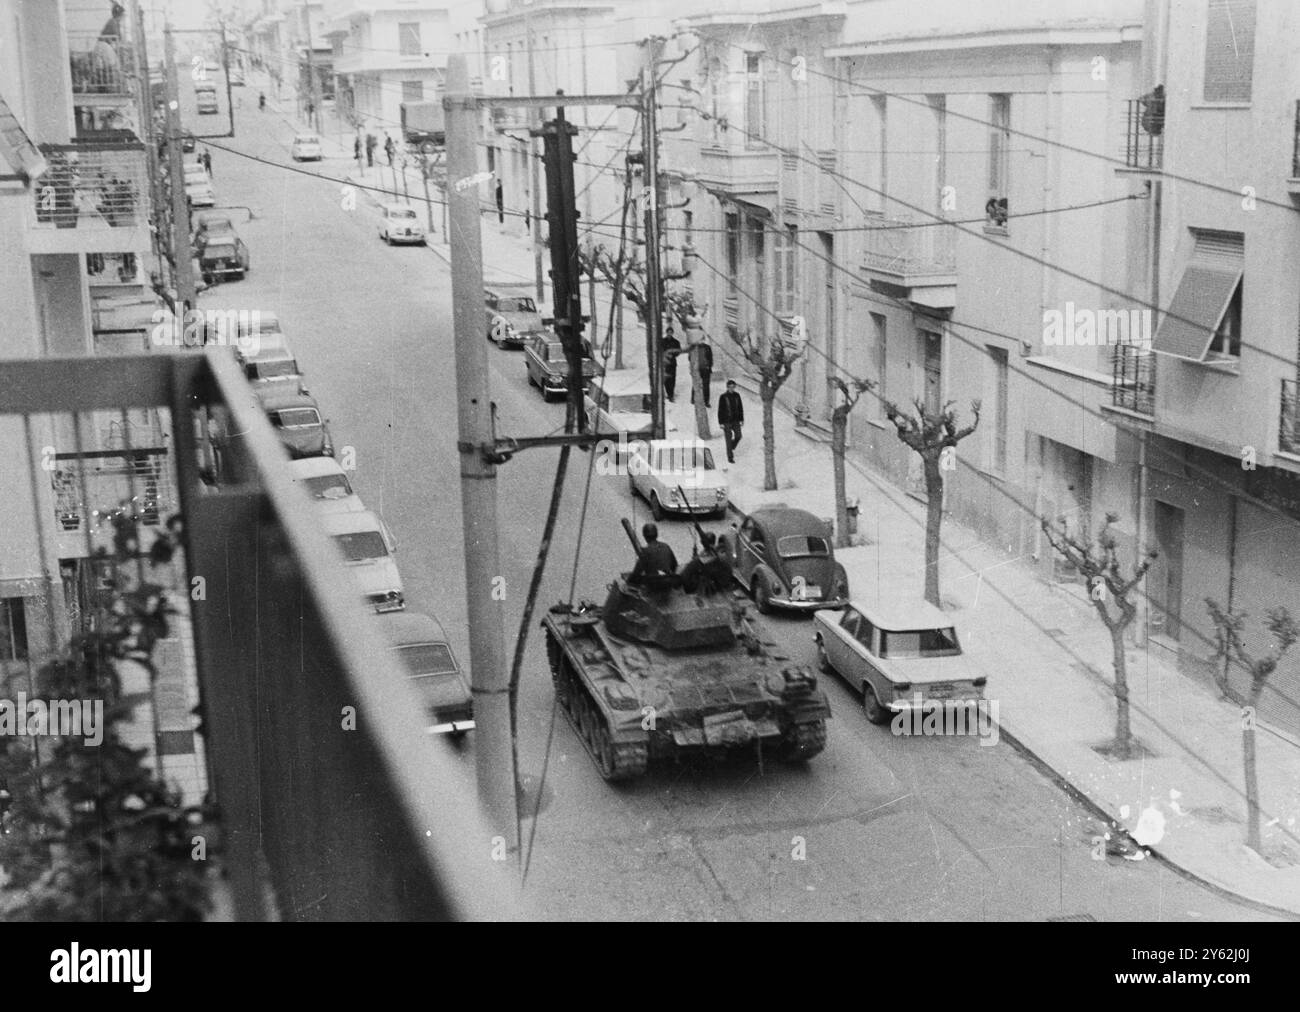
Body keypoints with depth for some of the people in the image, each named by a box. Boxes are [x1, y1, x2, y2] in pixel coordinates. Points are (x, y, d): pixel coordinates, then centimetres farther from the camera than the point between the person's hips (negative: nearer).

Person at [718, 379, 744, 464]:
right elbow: (720, 411, -9)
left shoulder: (737, 396, 0)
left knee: (738, 436, -5)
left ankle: (732, 448, 26)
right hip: (726, 421, -4)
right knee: (729, 439, -1)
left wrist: (742, 420, 7)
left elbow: (740, 408, 9)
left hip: (735, 420, 4)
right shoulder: (723, 397, -12)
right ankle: (730, 458, 9)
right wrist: (720, 423, -11)